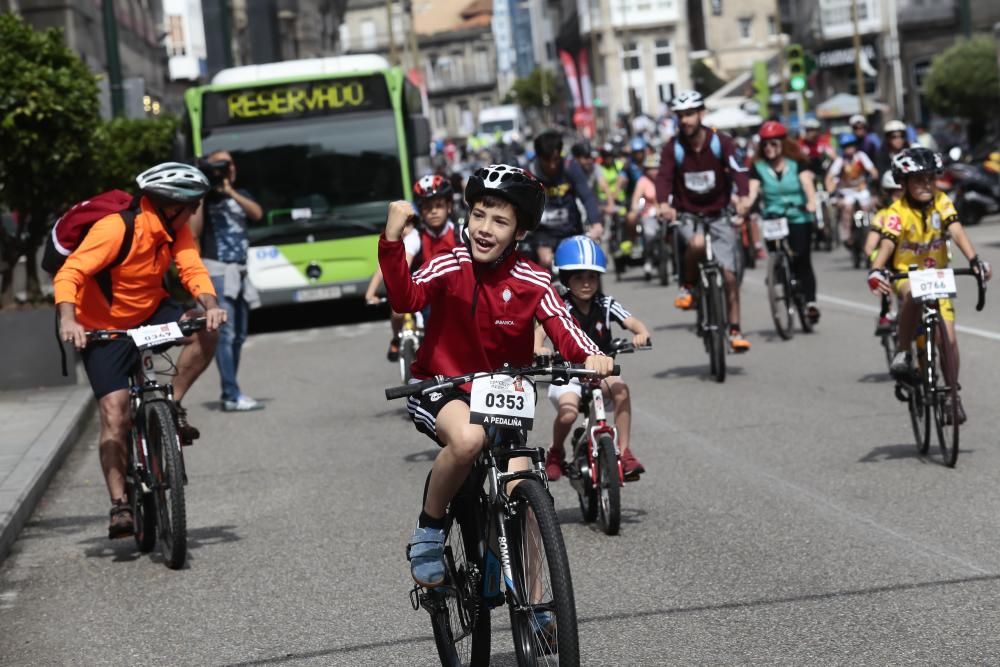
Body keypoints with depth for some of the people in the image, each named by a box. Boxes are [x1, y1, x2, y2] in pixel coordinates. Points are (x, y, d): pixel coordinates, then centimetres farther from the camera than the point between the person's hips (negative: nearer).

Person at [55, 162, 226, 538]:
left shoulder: (175, 229, -8)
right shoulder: (115, 229, -28)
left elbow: (192, 269, -17)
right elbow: (69, 274, -32)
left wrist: (210, 304, -37)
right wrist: (68, 319, -48)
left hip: (151, 313, 5)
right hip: (104, 328, -5)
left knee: (207, 329, -23)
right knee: (114, 413, -16)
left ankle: (173, 406, -5)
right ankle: (119, 507, -10)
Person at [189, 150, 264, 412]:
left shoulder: (241, 195, 17)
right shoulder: (205, 198, 0)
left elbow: (257, 213, -4)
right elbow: (193, 232, -14)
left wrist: (231, 192, -14)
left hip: (240, 271, 7)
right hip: (218, 270, -7)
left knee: (238, 335, 8)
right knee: (225, 333, -14)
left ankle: (230, 393, 14)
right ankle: (232, 396, -19)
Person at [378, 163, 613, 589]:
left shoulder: (532, 283, -6)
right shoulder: (450, 266, -11)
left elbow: (562, 328, -19)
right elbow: (406, 299, -29)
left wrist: (590, 355, -41)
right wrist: (392, 241, -43)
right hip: (440, 389, -3)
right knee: (468, 438, -36)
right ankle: (428, 532, -13)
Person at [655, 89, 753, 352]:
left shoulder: (721, 142, -8)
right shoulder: (673, 148, -7)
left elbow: (737, 170, -21)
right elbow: (663, 177, -19)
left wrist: (743, 197, -41)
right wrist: (664, 204, -40)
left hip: (718, 215, 1)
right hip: (687, 215, -1)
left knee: (729, 275, -4)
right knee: (697, 244, -36)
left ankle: (735, 331, 8)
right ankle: (687, 287, -9)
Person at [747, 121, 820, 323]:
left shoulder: (796, 163, 1)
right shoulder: (758, 167, 3)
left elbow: (807, 182, -13)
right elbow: (753, 189, -11)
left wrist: (811, 202, -33)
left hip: (798, 217, -1)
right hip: (773, 218, 1)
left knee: (802, 259, -9)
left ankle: (810, 301, -7)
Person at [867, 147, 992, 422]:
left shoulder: (942, 203, -6)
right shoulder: (898, 212, -16)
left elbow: (957, 232, -17)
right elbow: (887, 244, -28)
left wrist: (974, 260, -34)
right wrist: (875, 271, -47)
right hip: (905, 275, -3)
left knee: (949, 339, -6)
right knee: (912, 296, -40)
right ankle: (903, 353, -21)